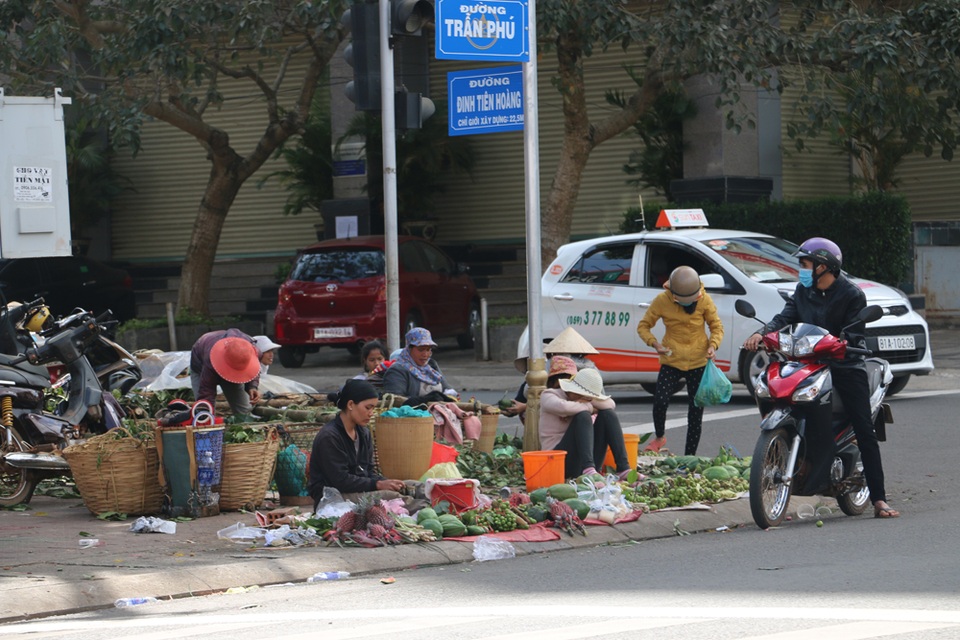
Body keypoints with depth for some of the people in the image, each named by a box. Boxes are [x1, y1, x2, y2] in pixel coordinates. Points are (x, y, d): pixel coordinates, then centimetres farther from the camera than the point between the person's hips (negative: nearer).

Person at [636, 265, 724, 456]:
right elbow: (643, 326, -2)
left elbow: (716, 326, 3)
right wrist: (654, 343, -20)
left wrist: (713, 345, -16)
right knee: (660, 401, -19)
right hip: (671, 361, -1)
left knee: (696, 411, 3)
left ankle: (690, 455, 13)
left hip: (698, 362, 1)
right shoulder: (662, 301, -10)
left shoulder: (704, 300, -7)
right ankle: (659, 437, 11)